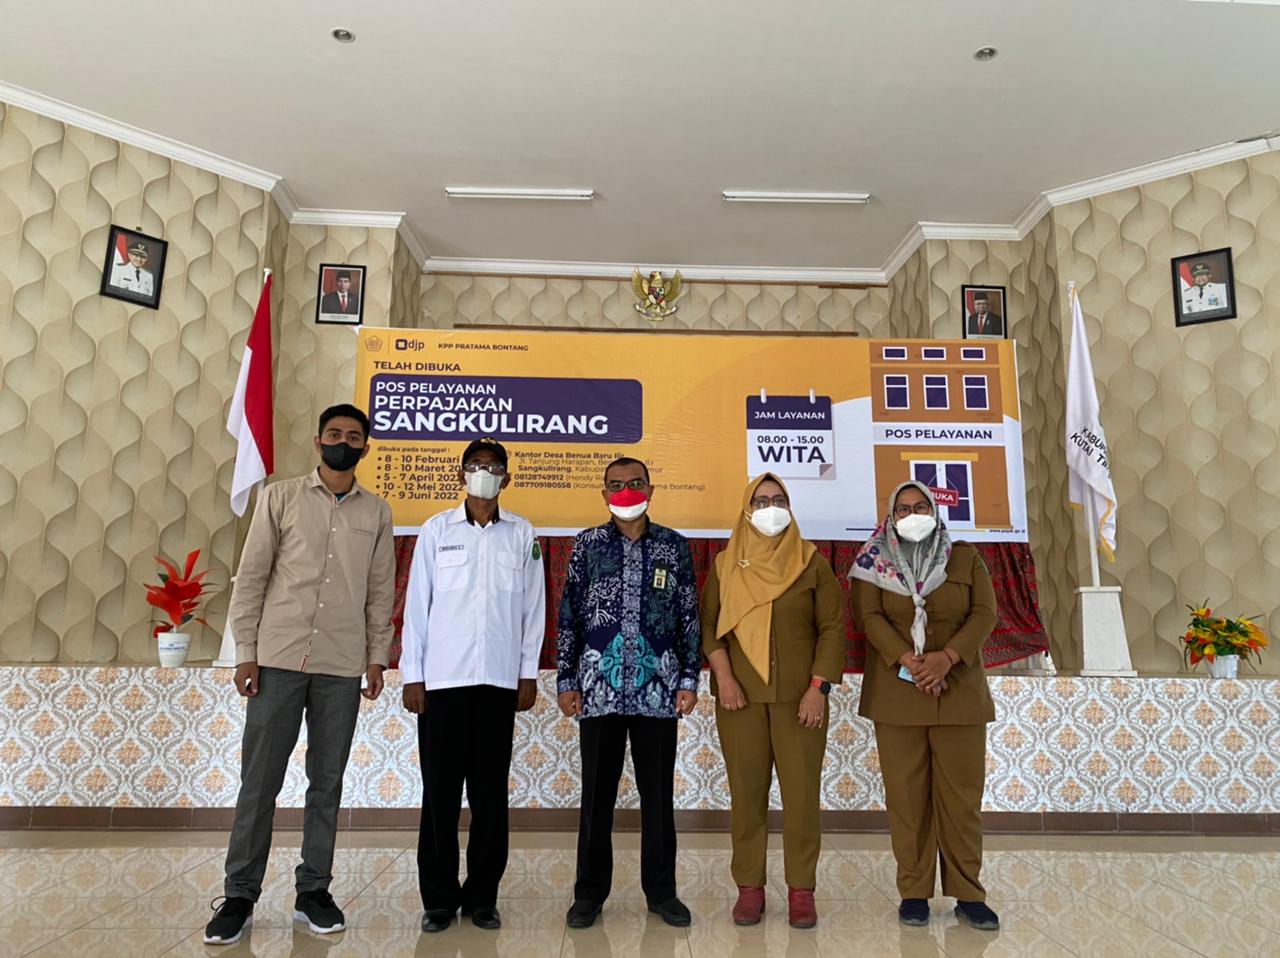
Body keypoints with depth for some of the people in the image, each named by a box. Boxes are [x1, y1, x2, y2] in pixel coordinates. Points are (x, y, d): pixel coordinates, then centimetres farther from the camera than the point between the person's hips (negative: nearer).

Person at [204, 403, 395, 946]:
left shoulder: (377, 513, 7)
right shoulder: (281, 498, 2)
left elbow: (380, 592, 9)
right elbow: (251, 577, 1)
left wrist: (377, 656, 5)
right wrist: (245, 652, -4)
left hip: (343, 668, 2)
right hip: (278, 658, -1)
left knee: (327, 783, 9)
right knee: (259, 781, 5)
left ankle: (313, 891, 22)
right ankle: (239, 897, 18)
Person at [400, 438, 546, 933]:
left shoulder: (523, 534, 5)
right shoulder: (436, 530, 3)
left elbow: (533, 608, 6)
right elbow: (416, 604, 2)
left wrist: (528, 673, 4)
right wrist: (412, 675, -1)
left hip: (499, 679, 1)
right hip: (442, 678, 0)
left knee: (491, 792, 8)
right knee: (440, 791, 6)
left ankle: (482, 897, 21)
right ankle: (439, 899, 19)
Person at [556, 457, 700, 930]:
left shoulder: (674, 545, 5)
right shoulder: (587, 544, 4)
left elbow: (689, 617, 6)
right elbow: (569, 616, 4)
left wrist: (690, 678, 1)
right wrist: (566, 681, 1)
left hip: (658, 688, 0)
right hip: (599, 687, 0)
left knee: (658, 794, 10)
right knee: (597, 794, 9)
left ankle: (661, 890, 25)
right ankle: (590, 891, 23)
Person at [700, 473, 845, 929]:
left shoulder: (811, 561, 4)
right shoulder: (725, 563, 8)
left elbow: (832, 627, 1)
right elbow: (708, 623, 5)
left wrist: (818, 687, -6)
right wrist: (723, 677, -8)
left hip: (799, 695, -1)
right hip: (740, 694, 1)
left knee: (801, 792, 1)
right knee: (746, 791, 5)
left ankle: (801, 889, 14)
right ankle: (749, 887, 17)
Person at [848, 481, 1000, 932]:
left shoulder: (966, 557, 8)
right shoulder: (874, 562, 5)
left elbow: (984, 613, -1)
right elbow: (870, 617, -5)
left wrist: (946, 658, -14)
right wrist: (908, 662, -18)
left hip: (959, 692, 1)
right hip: (896, 694, -1)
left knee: (962, 795, 5)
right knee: (906, 796, 3)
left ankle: (968, 894, 17)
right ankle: (913, 891, 14)